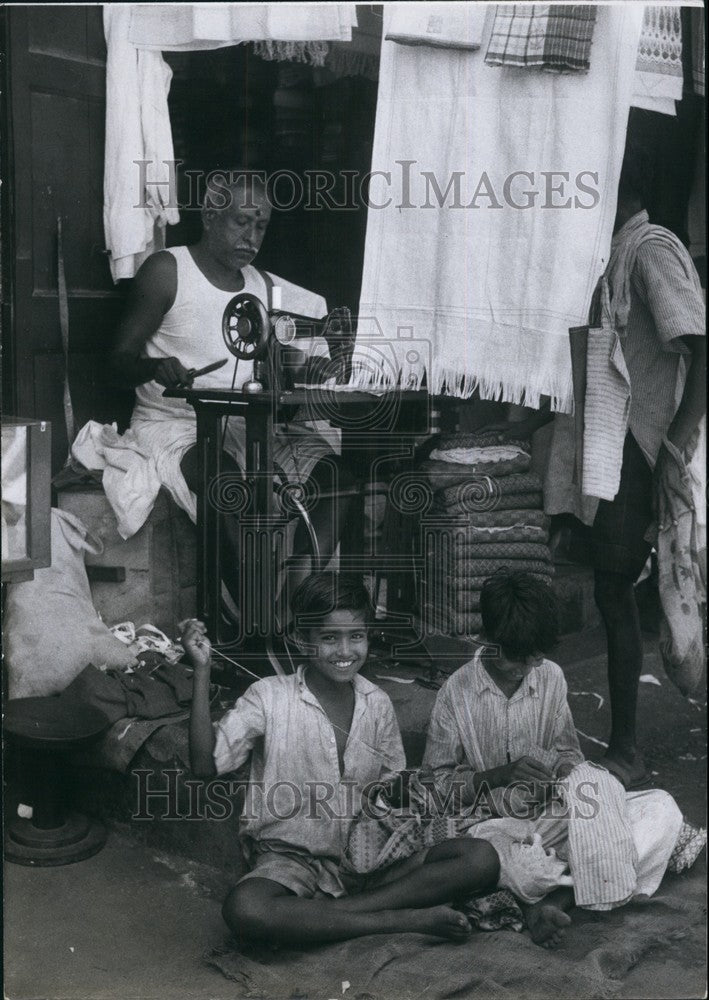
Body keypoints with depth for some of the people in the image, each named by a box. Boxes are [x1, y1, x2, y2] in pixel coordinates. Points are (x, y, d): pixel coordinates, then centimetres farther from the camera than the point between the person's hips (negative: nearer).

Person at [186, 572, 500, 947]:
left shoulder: (377, 704, 6)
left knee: (481, 859, -18)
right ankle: (409, 919, -27)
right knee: (243, 909, -39)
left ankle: (322, 916, -24)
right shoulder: (270, 697, -5)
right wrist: (202, 670, -19)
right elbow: (205, 764, -14)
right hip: (290, 858, -3)